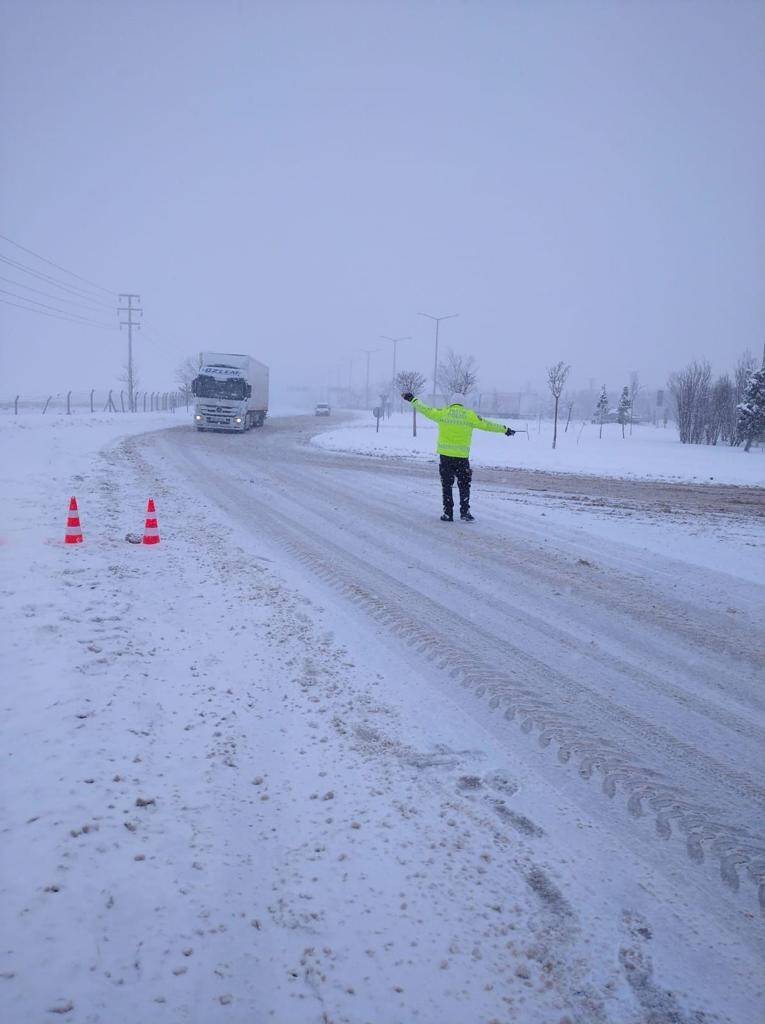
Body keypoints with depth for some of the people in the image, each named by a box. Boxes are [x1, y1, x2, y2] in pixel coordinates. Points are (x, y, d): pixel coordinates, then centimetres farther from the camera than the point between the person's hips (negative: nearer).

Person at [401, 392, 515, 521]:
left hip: (445, 455, 0)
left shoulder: (442, 413, 1)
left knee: (447, 485, 9)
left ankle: (448, 514, 9)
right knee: (464, 485, 12)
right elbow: (487, 424, 7)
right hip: (462, 456, 0)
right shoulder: (470, 416, 2)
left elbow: (425, 409, 10)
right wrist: (505, 429, 17)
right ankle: (465, 512, 5)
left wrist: (413, 399, 24)